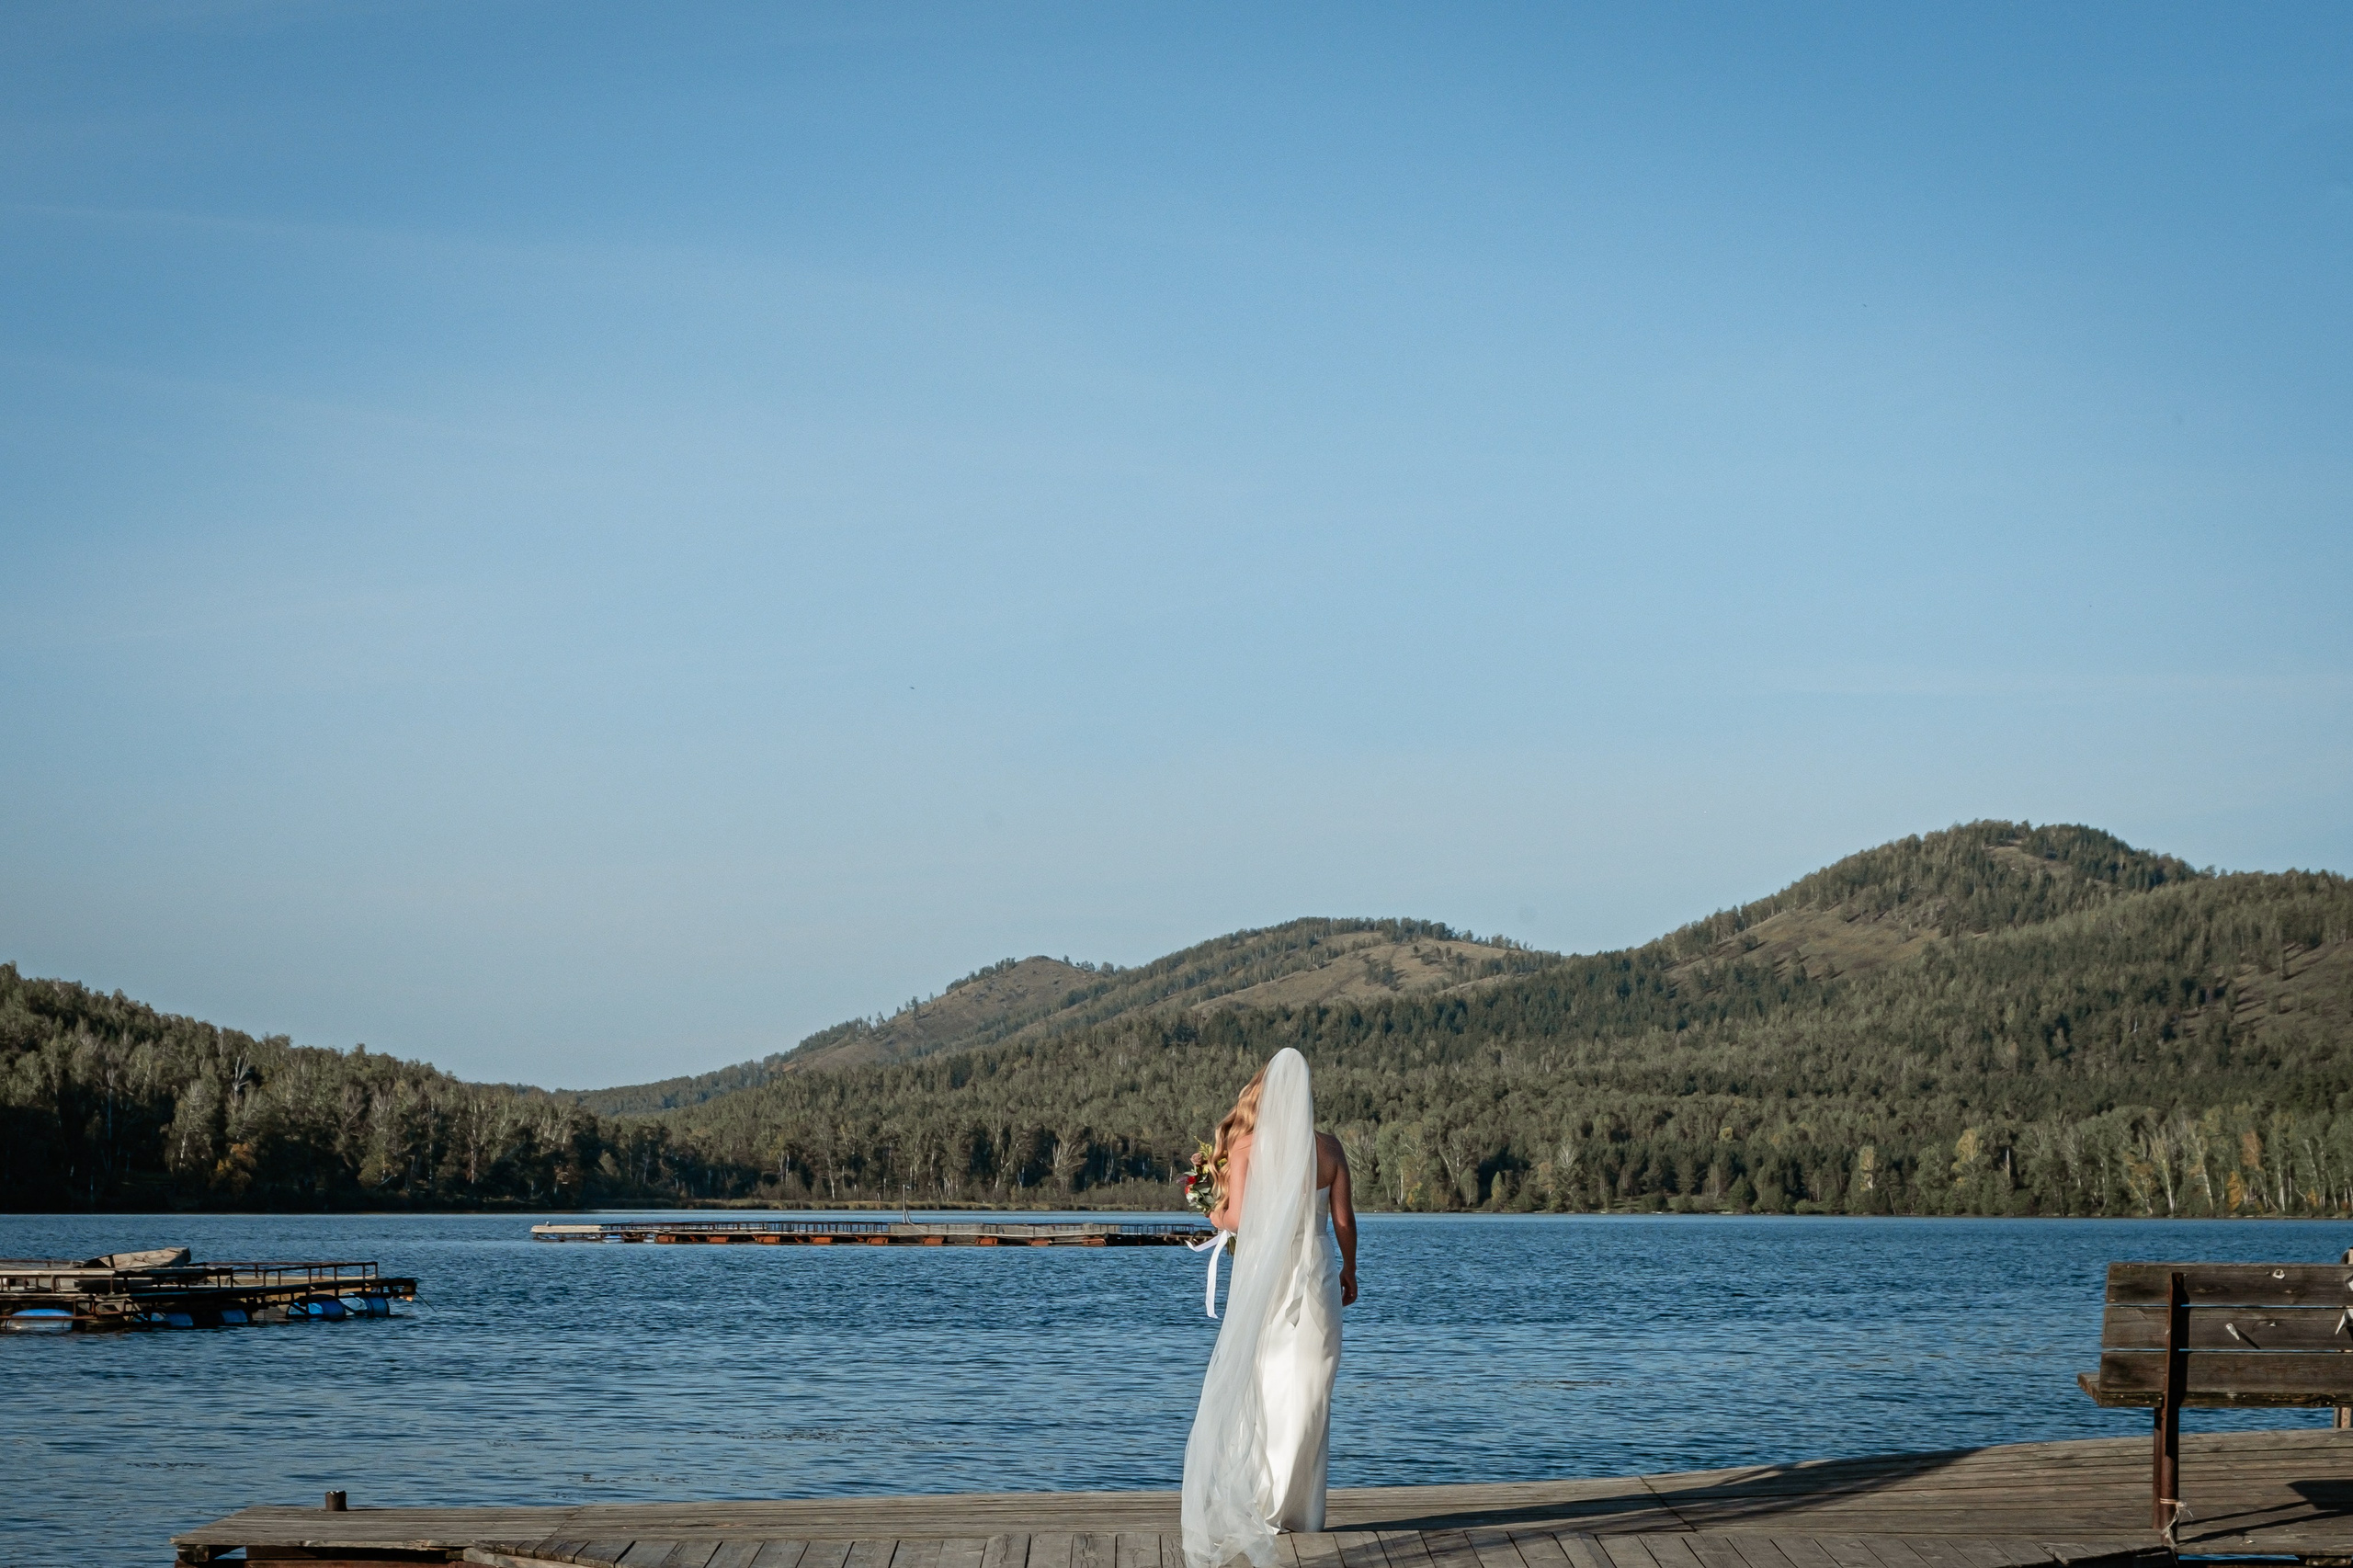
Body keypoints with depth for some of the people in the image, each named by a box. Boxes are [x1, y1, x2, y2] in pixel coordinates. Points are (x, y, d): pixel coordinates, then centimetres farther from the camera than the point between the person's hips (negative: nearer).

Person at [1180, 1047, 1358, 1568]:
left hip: (1261, 1270, 0)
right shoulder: (1328, 1148, -2)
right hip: (1314, 1272, 0)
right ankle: (1293, 1504, 5)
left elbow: (1238, 1217, -12)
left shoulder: (1248, 1147, -7)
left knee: (1257, 1387, 10)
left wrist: (1218, 1218, 11)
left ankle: (1250, 1499, 10)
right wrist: (1348, 1270, 15)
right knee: (1307, 1391, 6)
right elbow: (1344, 1220, 0)